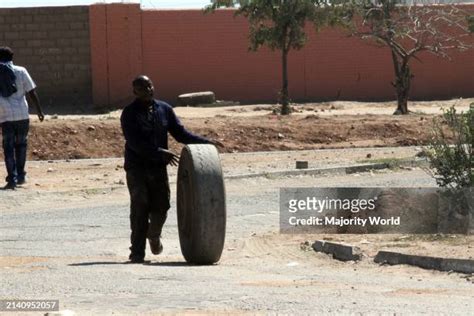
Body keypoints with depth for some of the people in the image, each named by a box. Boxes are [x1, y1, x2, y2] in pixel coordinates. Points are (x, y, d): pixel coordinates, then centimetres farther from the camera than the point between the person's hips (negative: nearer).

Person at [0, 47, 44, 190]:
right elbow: (32, 92, 0)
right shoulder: (20, 71, 1)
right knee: (21, 144, 18)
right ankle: (20, 176, 19)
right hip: (22, 115, 1)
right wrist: (39, 110, 7)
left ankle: (12, 178, -9)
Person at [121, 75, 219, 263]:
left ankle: (154, 235, 37)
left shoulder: (164, 109, 8)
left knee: (160, 207, 5)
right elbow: (134, 142, -17)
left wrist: (206, 143, -2)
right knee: (139, 209, -11)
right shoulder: (129, 114, -6)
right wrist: (160, 152, -27)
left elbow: (181, 133, 10)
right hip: (136, 168, -4)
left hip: (158, 168, 4)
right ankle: (137, 252, -6)